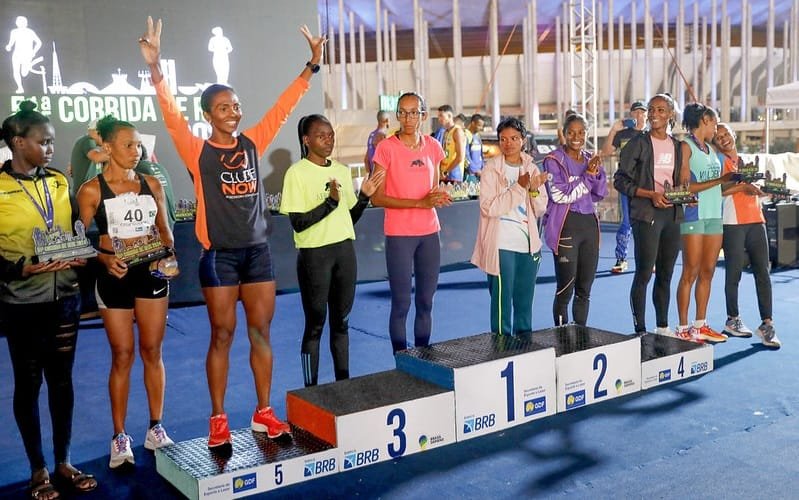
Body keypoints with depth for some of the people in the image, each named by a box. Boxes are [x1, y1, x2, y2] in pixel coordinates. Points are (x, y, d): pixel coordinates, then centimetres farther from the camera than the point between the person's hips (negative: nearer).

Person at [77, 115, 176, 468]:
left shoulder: (151, 184, 5)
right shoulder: (91, 191, -5)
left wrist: (168, 253, -6)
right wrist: (105, 259, -22)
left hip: (152, 273, 3)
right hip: (114, 277, -3)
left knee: (152, 351, 8)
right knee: (123, 355, 2)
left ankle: (155, 429, 20)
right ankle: (120, 436, 15)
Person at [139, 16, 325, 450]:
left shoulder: (253, 143, 6)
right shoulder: (197, 152, -5)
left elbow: (283, 107, 7)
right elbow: (172, 116, -19)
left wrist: (312, 65, 6)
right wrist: (156, 69, -32)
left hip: (258, 250, 4)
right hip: (219, 255, -4)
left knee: (261, 332, 9)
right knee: (222, 335, 3)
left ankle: (263, 413, 20)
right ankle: (218, 420, 15)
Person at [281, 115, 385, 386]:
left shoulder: (343, 170, 9)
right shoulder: (296, 173, -9)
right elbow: (298, 223, -14)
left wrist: (364, 196, -2)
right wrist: (330, 202, -22)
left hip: (345, 250, 5)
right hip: (314, 254, -5)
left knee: (341, 321, 12)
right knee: (315, 324, 2)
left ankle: (343, 382, 22)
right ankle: (311, 388, 12)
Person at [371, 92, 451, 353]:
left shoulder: (432, 146, 7)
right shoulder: (386, 148, -7)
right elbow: (376, 197, -10)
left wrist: (438, 197, -7)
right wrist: (419, 203, -18)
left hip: (429, 232, 5)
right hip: (399, 234, -5)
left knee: (425, 302, 10)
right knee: (401, 304, -1)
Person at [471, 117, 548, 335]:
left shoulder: (531, 168, 9)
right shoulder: (492, 168, -4)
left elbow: (540, 210, 10)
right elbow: (488, 207, -15)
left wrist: (534, 190, -9)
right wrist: (518, 187, -18)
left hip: (528, 243, 5)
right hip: (502, 244, -5)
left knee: (525, 301, 13)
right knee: (502, 299, -2)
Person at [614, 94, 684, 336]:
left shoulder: (677, 146, 13)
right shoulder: (639, 143, -4)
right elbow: (620, 180, -8)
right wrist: (650, 194, -16)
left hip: (672, 214, 6)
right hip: (646, 215, -6)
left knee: (665, 275, 12)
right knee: (643, 274, -5)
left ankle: (662, 327, 23)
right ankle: (640, 330, 1)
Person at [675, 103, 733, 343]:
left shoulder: (711, 149, 19)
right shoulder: (686, 146, -4)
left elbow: (715, 188, 17)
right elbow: (685, 187, -13)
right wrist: (720, 180, -13)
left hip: (714, 215, 7)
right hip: (694, 215, -7)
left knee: (707, 272, 8)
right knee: (691, 273, -5)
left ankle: (700, 325, 15)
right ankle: (683, 328, 1)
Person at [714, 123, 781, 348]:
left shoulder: (746, 160, 21)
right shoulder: (718, 160, 2)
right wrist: (743, 186, -15)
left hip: (755, 221, 6)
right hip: (733, 224, -6)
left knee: (763, 272, -1)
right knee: (734, 273, -1)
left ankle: (767, 324, -1)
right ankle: (732, 320, 12)